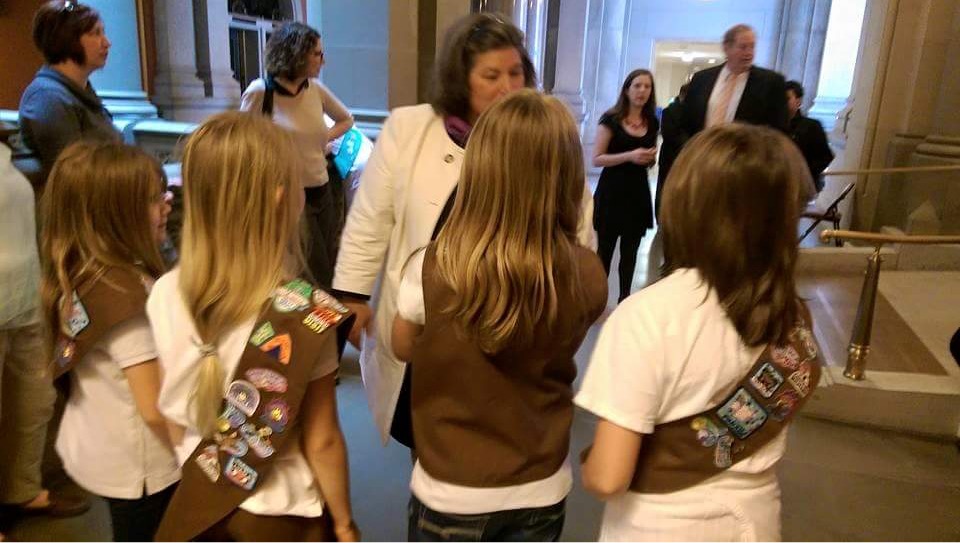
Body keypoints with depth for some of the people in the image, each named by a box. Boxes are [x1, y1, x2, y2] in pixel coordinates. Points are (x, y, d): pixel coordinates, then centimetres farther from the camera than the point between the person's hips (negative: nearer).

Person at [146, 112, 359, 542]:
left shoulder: (165, 295, -12)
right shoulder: (307, 313, -26)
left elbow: (173, 421, -1)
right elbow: (321, 442, -17)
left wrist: (198, 476, 16)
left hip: (196, 508, 4)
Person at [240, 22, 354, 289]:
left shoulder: (316, 89, 3)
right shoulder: (260, 91, -11)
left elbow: (346, 119, 21)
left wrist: (324, 139, 6)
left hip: (321, 192, 6)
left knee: (328, 271, 15)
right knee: (317, 278, -4)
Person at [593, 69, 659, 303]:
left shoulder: (653, 123, 9)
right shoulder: (611, 119, -6)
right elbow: (597, 159, -12)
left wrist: (651, 158, -2)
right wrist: (630, 155, -21)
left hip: (638, 192, 5)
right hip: (612, 192, -5)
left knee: (630, 251, 10)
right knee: (605, 250, 0)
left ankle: (624, 299, 19)